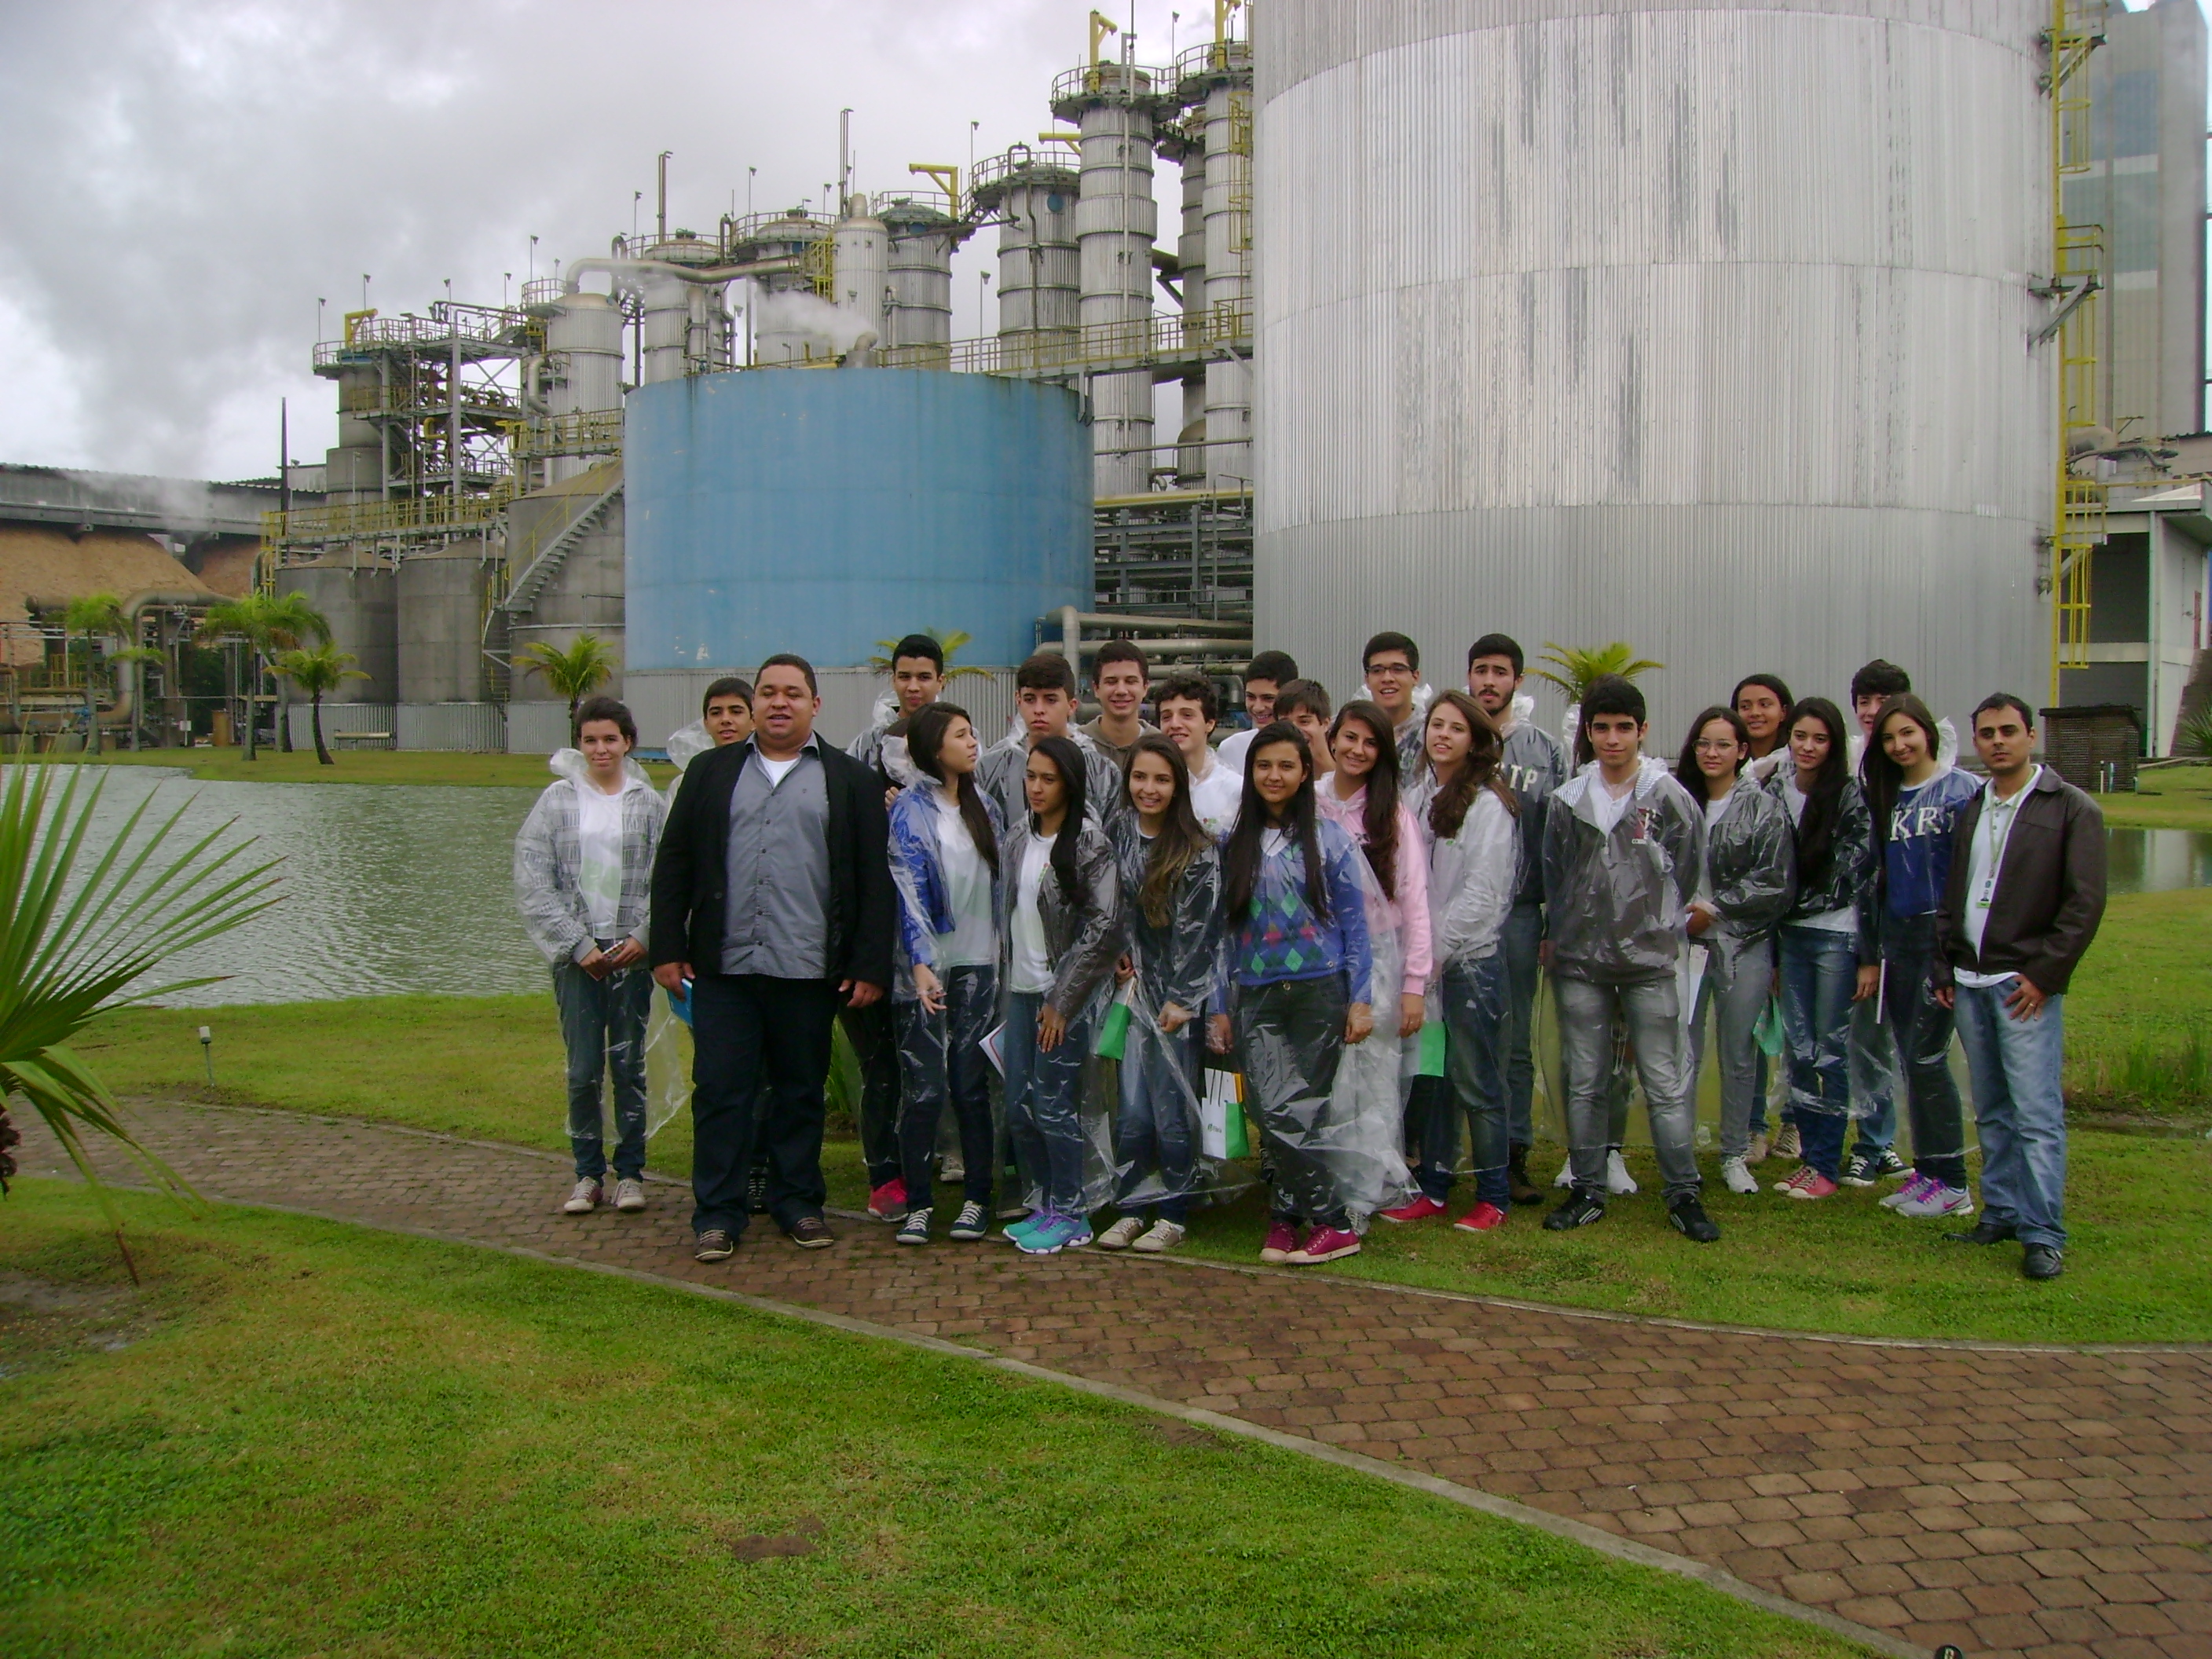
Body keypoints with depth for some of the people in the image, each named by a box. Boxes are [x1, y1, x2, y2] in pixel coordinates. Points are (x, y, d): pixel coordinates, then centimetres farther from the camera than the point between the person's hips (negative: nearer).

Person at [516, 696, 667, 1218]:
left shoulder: (648, 803, 3)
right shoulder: (557, 801, 2)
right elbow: (533, 883, -2)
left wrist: (643, 938, -13)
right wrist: (578, 944, -8)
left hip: (632, 954, 0)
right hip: (576, 957, 0)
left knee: (629, 1065, 5)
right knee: (583, 1070, 2)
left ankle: (630, 1172, 16)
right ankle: (588, 1174, 15)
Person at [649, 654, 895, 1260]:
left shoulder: (851, 781, 6)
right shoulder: (710, 772, 12)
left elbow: (875, 880, 2)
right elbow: (673, 865, 10)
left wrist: (870, 965, -4)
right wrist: (668, 949, 2)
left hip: (807, 968, -1)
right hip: (723, 965, 1)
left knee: (801, 1090, 9)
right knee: (720, 1089, 2)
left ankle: (798, 1203, 21)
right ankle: (718, 1213, 10)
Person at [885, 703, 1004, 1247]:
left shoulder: (984, 805, 12)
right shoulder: (909, 811, -4)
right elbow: (909, 891, -13)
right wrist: (921, 965, -23)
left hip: (978, 962, 4)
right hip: (926, 964, -4)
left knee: (972, 1085, 3)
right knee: (923, 1089, -3)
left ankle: (976, 1200, 13)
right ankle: (917, 1203, 8)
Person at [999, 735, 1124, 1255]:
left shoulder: (1089, 842, -11)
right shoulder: (1018, 837, 9)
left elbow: (1104, 927, -15)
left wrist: (1062, 999, -15)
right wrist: (1010, 984, 11)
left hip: (1066, 992, -7)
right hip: (1022, 988, 7)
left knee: (1052, 1104, -5)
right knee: (1018, 1107, 8)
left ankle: (1070, 1215, 9)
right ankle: (1044, 1203, 22)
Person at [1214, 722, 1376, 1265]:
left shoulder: (1328, 838, 2)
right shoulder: (1234, 844, 10)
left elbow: (1354, 923, 2)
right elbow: (1226, 929, 12)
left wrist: (1360, 999, -4)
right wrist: (1220, 1007, 10)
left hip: (1319, 990, -2)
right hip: (1257, 996, 2)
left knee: (1300, 1112, -3)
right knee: (1275, 1110, -9)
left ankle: (1286, 1215, 12)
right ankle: (1331, 1221, 2)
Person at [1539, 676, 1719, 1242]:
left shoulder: (1670, 797, -3)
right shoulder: (1568, 799, 6)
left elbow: (1686, 875, 5)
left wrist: (1652, 929, 8)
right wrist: (1558, 934, 10)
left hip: (1649, 962, -3)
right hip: (1578, 963, 3)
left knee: (1665, 1082, -1)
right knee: (1584, 1082, 8)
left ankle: (1684, 1194, 9)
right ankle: (1588, 1190, 17)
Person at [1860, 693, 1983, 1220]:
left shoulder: (1963, 791, -6)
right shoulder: (1883, 796, 13)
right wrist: (1874, 948, 13)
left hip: (1941, 933, -6)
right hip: (1895, 935, 6)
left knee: (1927, 1057, -7)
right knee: (1910, 1059, 9)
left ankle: (1952, 1183, 3)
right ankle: (1927, 1171, 18)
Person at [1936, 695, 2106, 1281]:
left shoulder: (2072, 809, -3)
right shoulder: (1970, 809, 15)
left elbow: (2085, 902, -8)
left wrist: (2044, 974, -12)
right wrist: (1945, 967, 10)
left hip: (2026, 984, -6)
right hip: (1970, 983, 6)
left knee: (2036, 1113, -8)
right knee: (1992, 1112, 11)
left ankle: (2044, 1234, -4)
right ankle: (2001, 1213, 19)